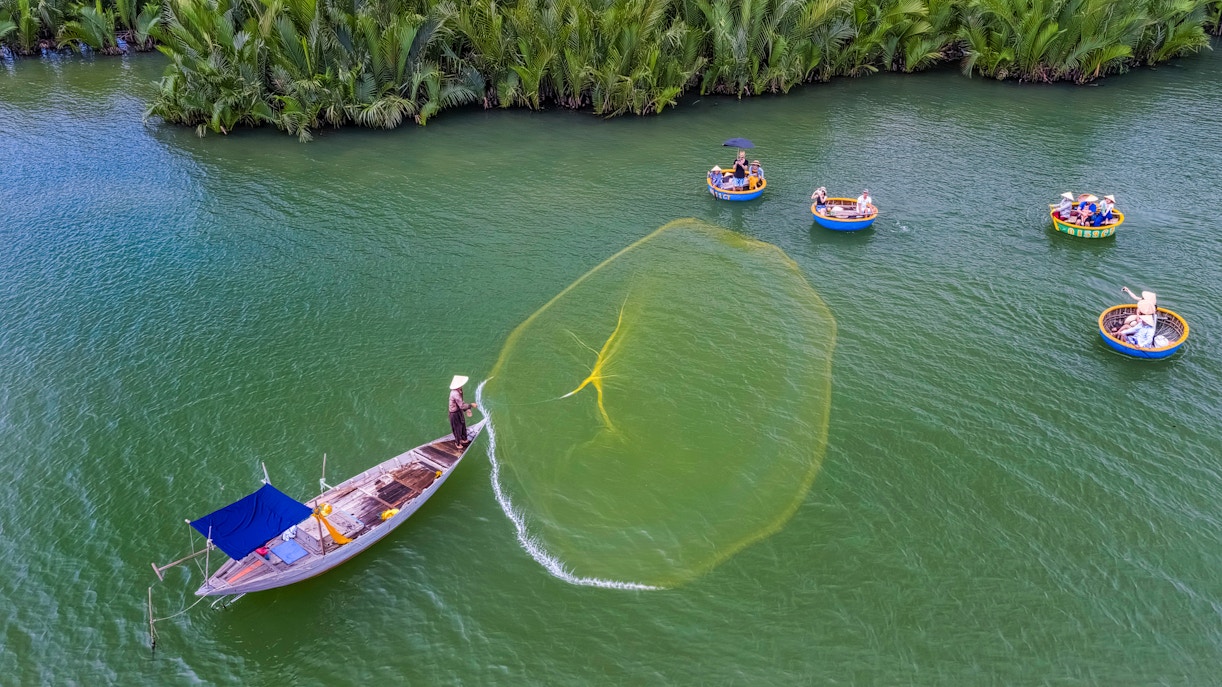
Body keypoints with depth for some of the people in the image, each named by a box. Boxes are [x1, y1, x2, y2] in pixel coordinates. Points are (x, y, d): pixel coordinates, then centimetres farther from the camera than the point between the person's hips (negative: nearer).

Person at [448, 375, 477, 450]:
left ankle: (464, 439, 48)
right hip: (455, 414, -9)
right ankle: (458, 443, 35)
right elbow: (461, 406, -33)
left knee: (463, 426, 26)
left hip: (459, 411, 9)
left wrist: (466, 409, 5)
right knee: (457, 429, 13)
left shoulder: (458, 391, -3)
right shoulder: (455, 394, -34)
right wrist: (471, 405, -23)